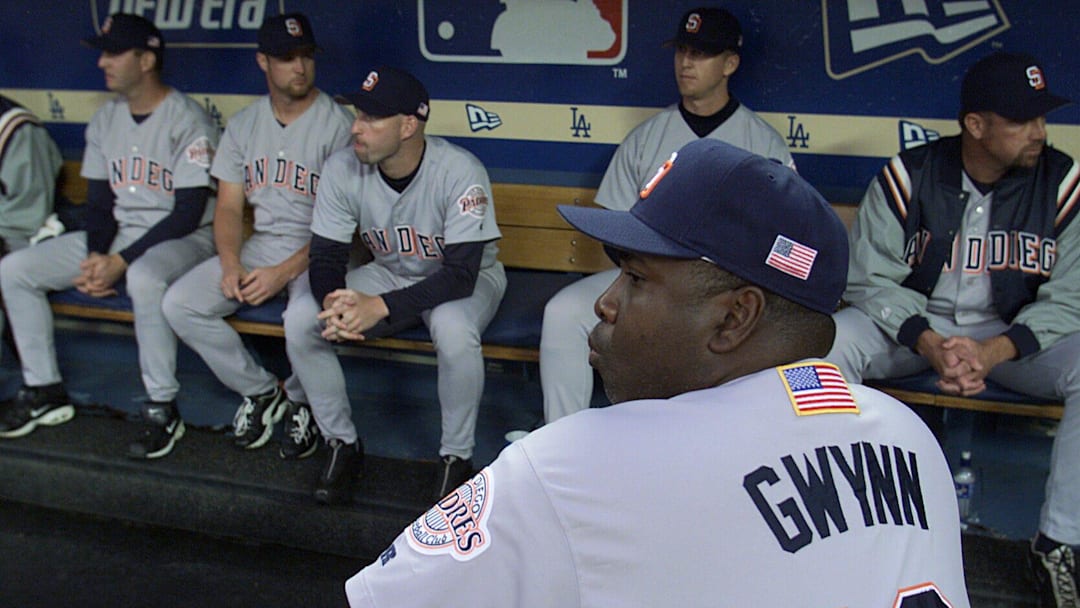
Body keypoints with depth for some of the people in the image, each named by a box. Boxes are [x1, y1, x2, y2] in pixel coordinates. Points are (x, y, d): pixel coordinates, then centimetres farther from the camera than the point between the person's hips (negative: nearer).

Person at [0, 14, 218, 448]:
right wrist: (94, 257, -10)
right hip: (116, 234, 8)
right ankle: (44, 391, 7)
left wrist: (122, 261, -23)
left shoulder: (188, 122, -14)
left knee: (144, 278, -41)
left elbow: (189, 213, -18)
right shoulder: (105, 119, 8)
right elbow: (99, 201, 10)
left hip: (183, 238, -7)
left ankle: (161, 408, -26)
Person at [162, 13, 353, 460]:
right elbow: (229, 208, 9)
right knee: (179, 304, -12)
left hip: (317, 251, -5)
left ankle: (301, 403, -1)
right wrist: (231, 265, -11)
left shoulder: (337, 124, -8)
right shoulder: (243, 126, 9)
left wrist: (285, 272, -21)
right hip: (259, 245, 6)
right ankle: (261, 391, 6)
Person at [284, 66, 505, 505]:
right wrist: (334, 303, -34)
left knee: (454, 331, -39)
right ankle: (342, 444, 2)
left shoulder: (459, 172, -28)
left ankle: (456, 456, -12)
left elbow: (461, 274, -31)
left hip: (468, 279, -4)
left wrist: (380, 307, -42)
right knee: (300, 319, -17)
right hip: (388, 273, 5)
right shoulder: (342, 169, -15)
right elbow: (325, 257, -9)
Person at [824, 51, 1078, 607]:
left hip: (1015, 335, 0)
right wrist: (928, 342, -25)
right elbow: (869, 279, -9)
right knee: (828, 343, -28)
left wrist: (994, 352, -27)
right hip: (912, 325, 0)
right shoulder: (908, 175, -9)